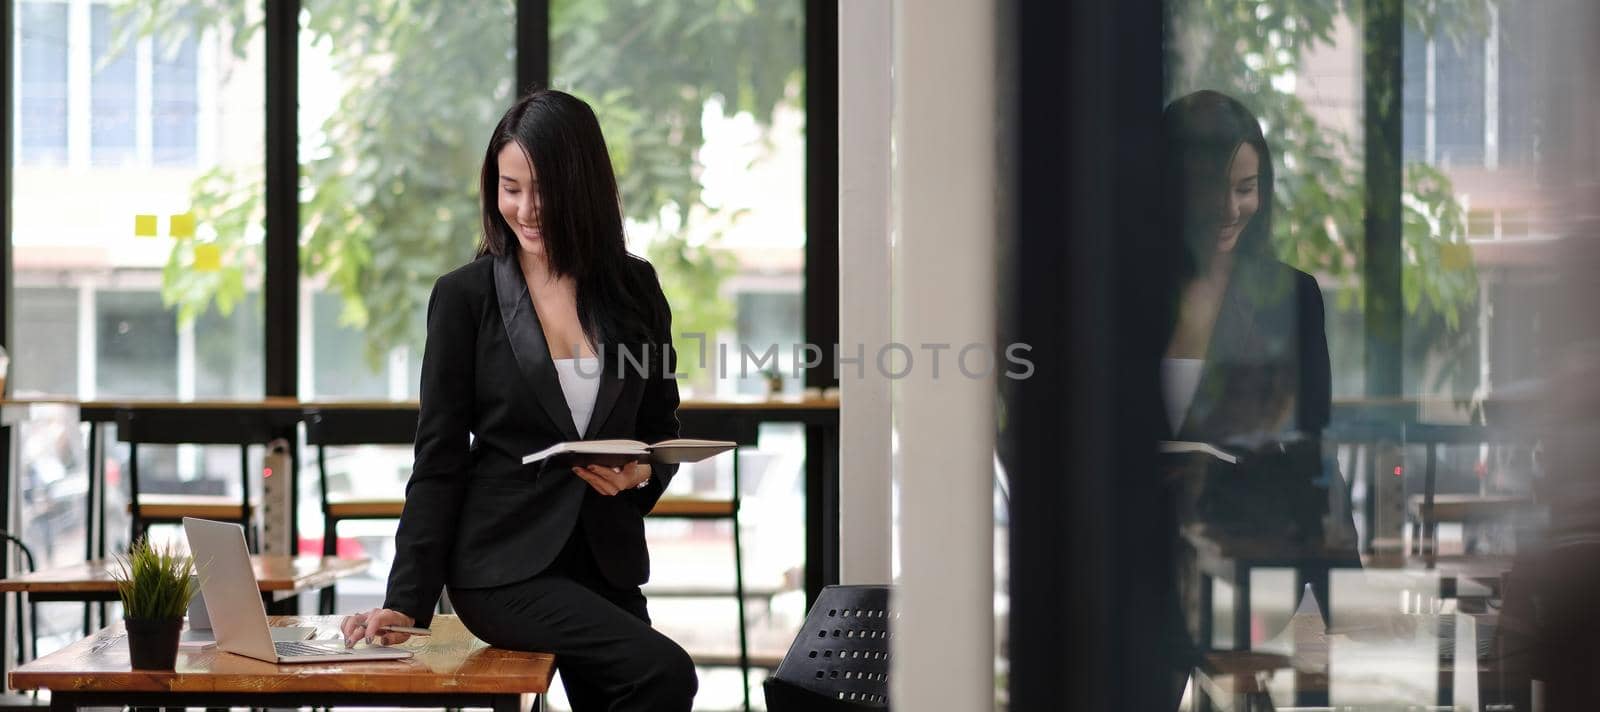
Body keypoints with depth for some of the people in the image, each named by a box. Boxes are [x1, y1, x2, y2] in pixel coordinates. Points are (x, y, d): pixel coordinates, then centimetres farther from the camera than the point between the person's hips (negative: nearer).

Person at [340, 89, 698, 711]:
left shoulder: (634, 289, 6)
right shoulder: (465, 297, -3)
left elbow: (664, 430, 13)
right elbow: (438, 460, -3)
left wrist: (640, 473, -11)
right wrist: (405, 603, -10)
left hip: (608, 561, 5)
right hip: (504, 563, -4)